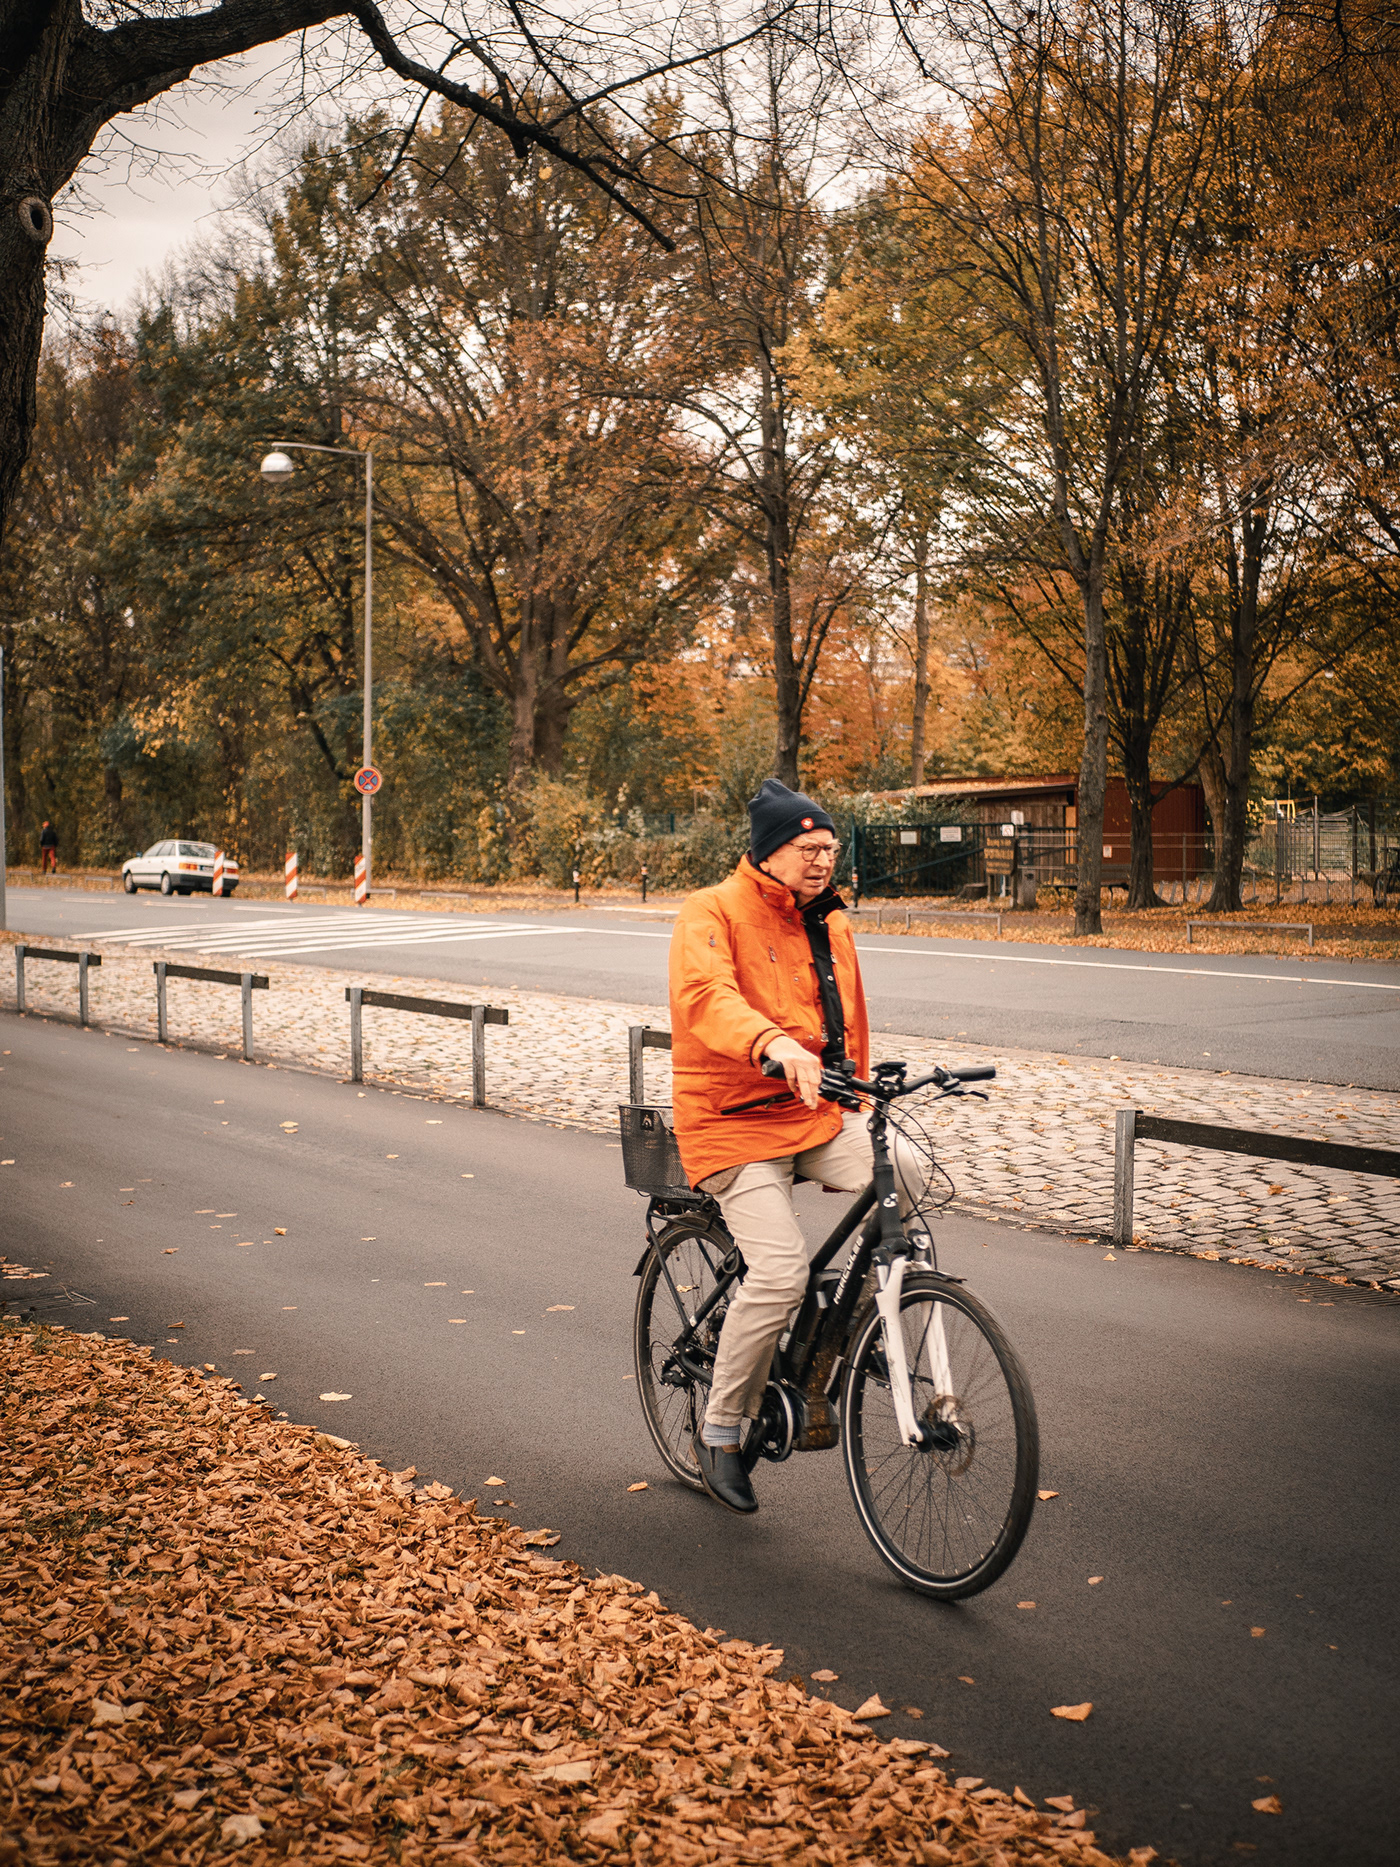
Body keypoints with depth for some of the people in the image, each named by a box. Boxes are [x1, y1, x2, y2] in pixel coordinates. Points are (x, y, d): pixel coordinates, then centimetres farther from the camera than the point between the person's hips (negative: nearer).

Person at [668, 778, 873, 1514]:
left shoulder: (831, 926, 15)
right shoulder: (713, 913, -9)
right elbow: (705, 994, -29)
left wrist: (858, 1104, 24)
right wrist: (772, 1044, -47)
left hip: (817, 1114, 6)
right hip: (733, 1122, -6)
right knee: (781, 1273, -21)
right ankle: (720, 1431, 3)